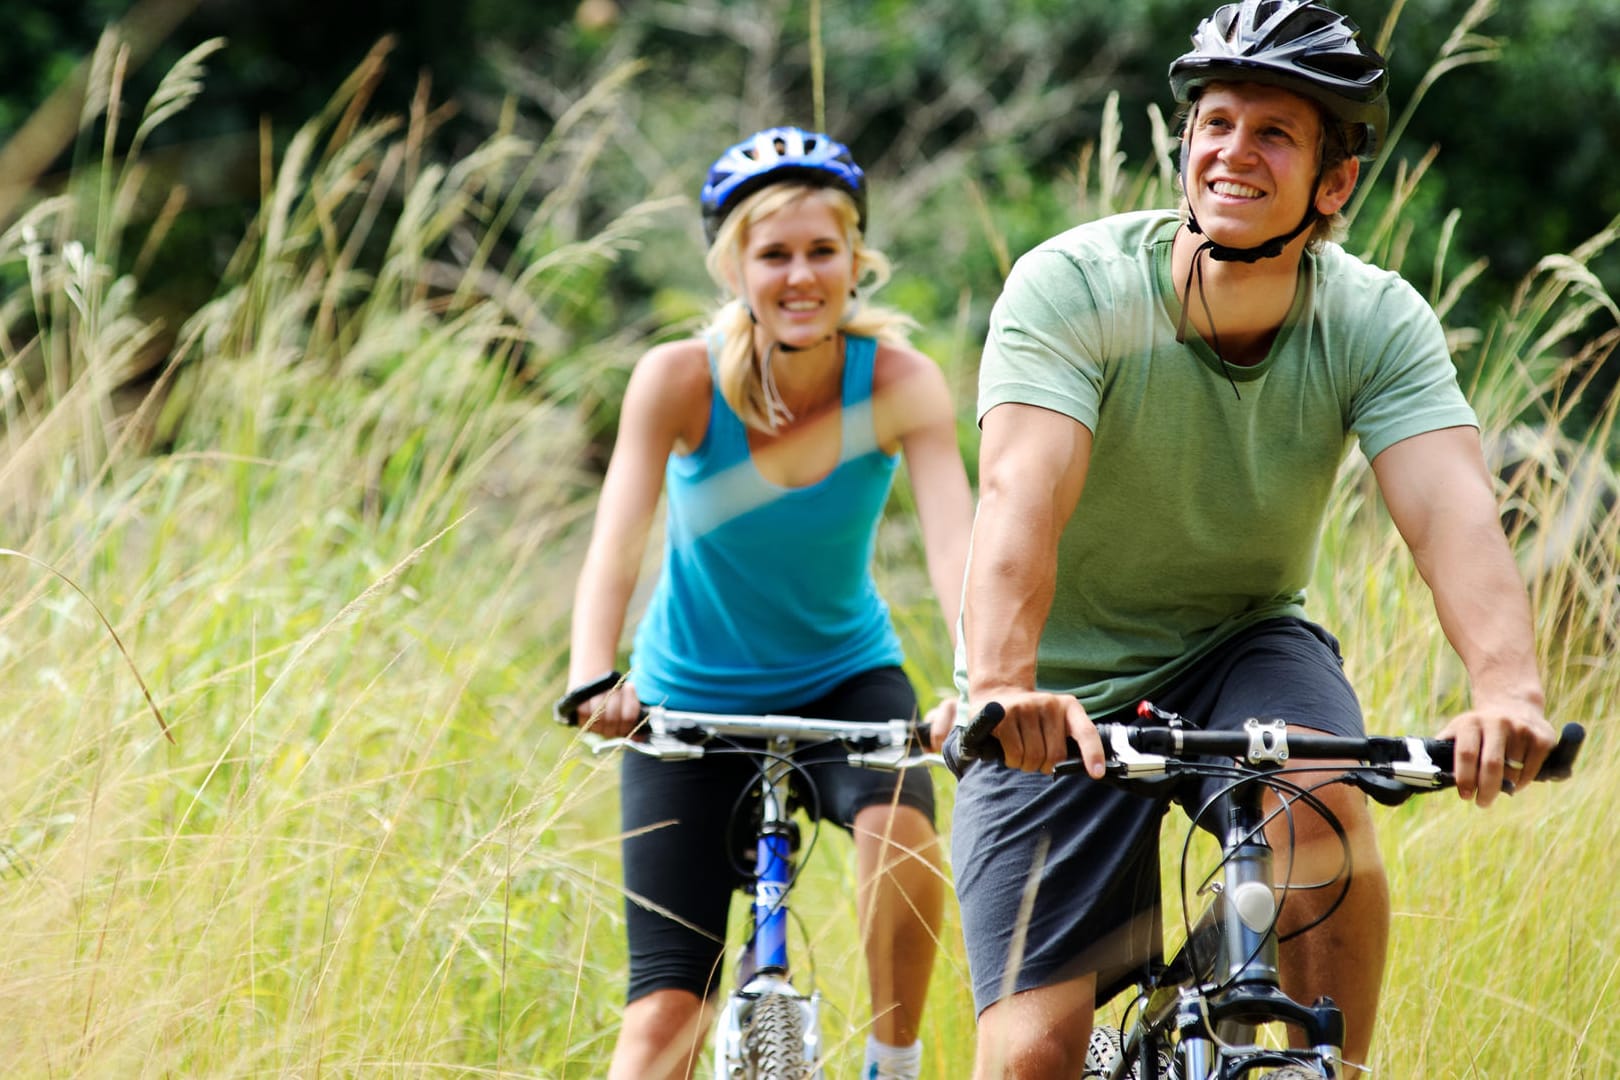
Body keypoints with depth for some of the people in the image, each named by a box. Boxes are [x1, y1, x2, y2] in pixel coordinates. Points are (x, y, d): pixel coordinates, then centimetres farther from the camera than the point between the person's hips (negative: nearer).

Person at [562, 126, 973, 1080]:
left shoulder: (901, 384, -19)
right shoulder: (682, 381, -21)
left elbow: (955, 545, -32)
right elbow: (617, 543, -30)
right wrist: (592, 682, -49)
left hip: (843, 676, 0)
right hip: (693, 699, 0)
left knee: (901, 831, -32)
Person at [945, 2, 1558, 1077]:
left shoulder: (1376, 321, -14)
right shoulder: (1072, 288, -22)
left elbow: (1451, 506, -30)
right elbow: (1021, 494, -37)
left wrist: (1510, 688, -50)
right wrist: (999, 687, -56)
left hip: (1243, 646, 2)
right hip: (1064, 697, -2)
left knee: (1323, 806, -32)